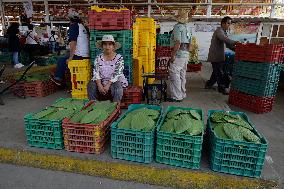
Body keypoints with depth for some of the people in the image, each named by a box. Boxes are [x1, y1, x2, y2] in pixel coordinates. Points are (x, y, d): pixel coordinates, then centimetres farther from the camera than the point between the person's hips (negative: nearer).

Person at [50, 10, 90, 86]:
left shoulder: (73, 26, -6)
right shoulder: (83, 27, 16)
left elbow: (73, 43, -17)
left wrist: (70, 58, -15)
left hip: (79, 55, -8)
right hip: (87, 55, 8)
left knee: (61, 61, 9)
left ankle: (58, 78, 22)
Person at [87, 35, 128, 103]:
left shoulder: (119, 58, -3)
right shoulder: (98, 58, 6)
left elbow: (117, 74, -12)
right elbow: (96, 73, -3)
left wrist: (108, 85, -24)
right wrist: (99, 85, -21)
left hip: (115, 81, -3)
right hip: (101, 82, 3)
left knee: (117, 86, -35)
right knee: (91, 85, -23)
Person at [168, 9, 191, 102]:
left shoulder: (178, 26, -11)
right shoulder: (187, 28, 15)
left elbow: (178, 43, -20)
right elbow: (189, 43, 17)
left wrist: (173, 55, -18)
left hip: (179, 54, -9)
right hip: (186, 54, 9)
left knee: (175, 75, -5)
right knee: (182, 75, 14)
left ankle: (176, 97, -3)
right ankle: (182, 94, 23)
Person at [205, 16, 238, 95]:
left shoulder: (224, 32, 18)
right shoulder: (219, 31, -13)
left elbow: (228, 44, 13)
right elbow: (225, 40, -31)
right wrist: (236, 42, -37)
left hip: (219, 56, 10)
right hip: (216, 56, -10)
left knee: (216, 72, 16)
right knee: (220, 72, -2)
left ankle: (209, 84, 28)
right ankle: (222, 88, 8)